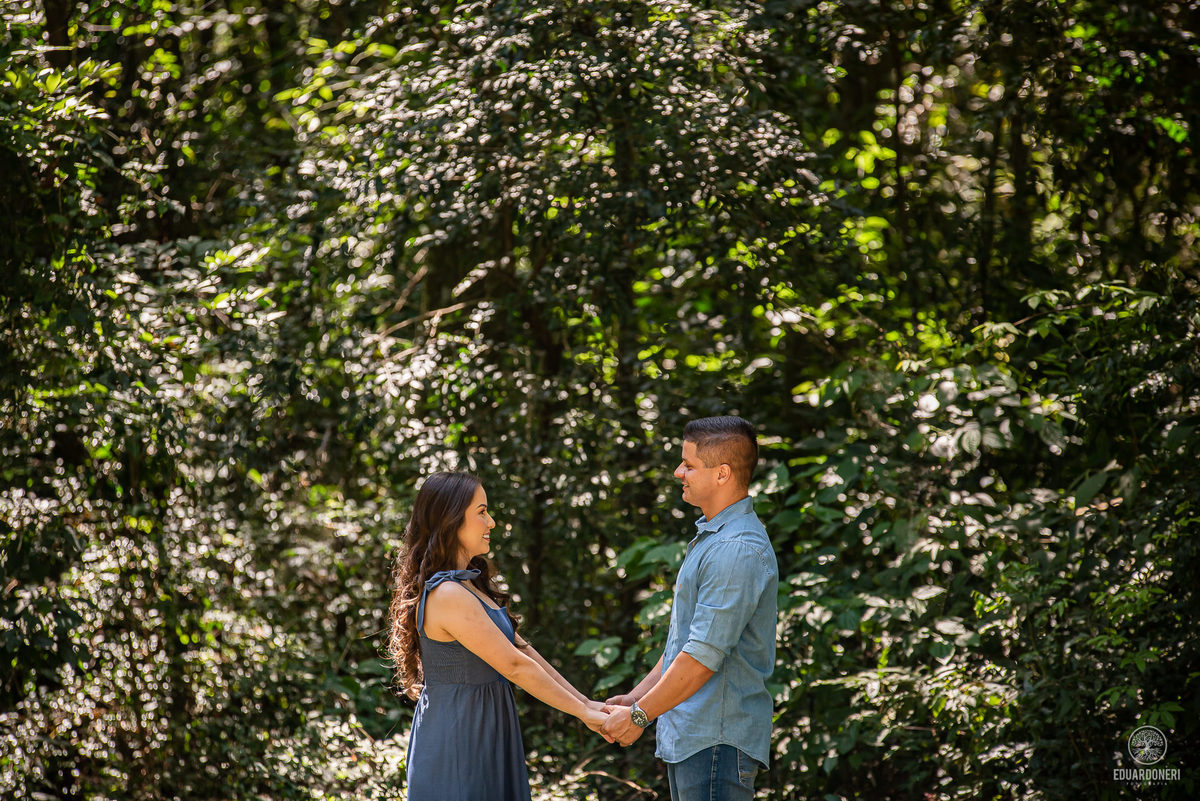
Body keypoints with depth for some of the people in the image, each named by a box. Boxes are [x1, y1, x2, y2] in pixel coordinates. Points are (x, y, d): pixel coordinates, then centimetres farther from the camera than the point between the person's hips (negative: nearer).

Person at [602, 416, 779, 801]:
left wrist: (640, 715, -12)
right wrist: (635, 697, 15)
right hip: (689, 738, 10)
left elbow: (703, 657, -21)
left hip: (717, 741, -10)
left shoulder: (739, 549, -19)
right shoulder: (710, 537, 16)